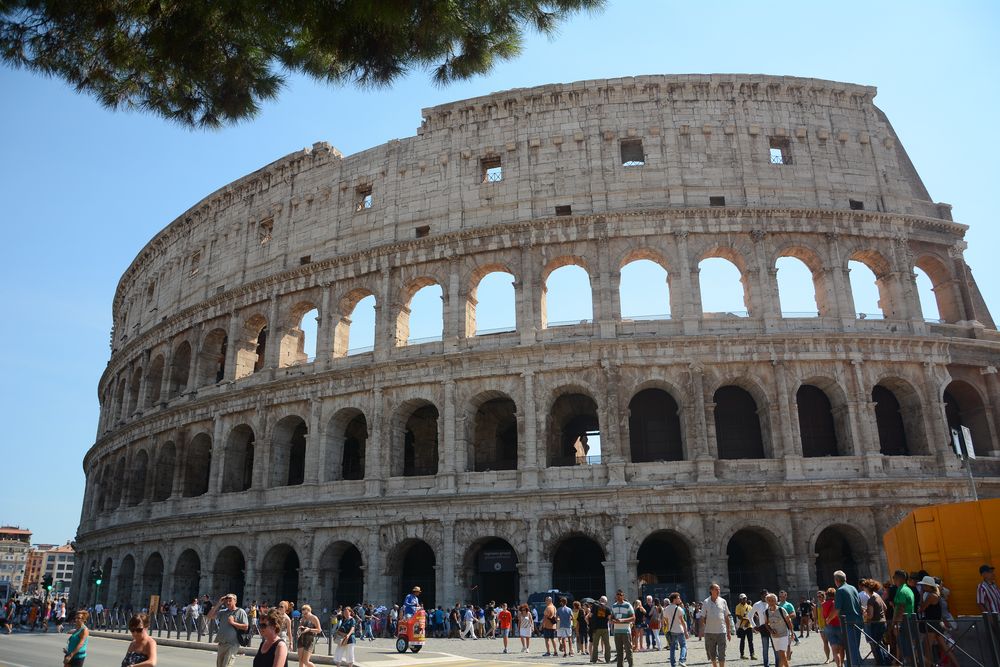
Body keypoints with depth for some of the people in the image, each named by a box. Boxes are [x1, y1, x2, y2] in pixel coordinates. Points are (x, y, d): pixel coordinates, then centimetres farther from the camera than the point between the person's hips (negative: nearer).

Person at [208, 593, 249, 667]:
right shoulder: (223, 612, 12)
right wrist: (218, 604, -1)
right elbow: (210, 616, 3)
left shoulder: (240, 612, -4)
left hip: (232, 644, -7)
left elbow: (246, 627, -8)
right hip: (221, 643, 7)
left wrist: (233, 623, -15)